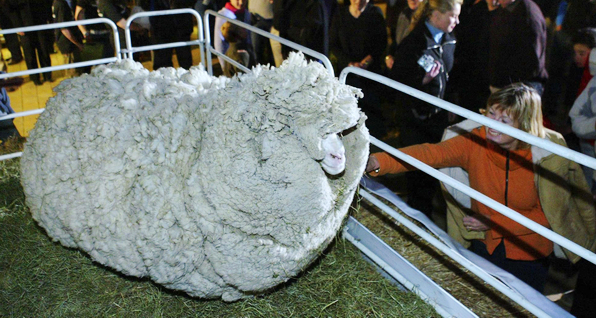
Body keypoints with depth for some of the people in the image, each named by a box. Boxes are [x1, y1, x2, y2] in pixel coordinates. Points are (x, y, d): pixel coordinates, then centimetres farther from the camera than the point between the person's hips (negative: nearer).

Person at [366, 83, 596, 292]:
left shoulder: (548, 156, -23)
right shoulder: (477, 141, -20)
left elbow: (548, 215, -14)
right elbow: (432, 153, -36)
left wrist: (494, 221, -20)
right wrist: (378, 162, -51)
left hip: (529, 254, -2)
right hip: (485, 245, 2)